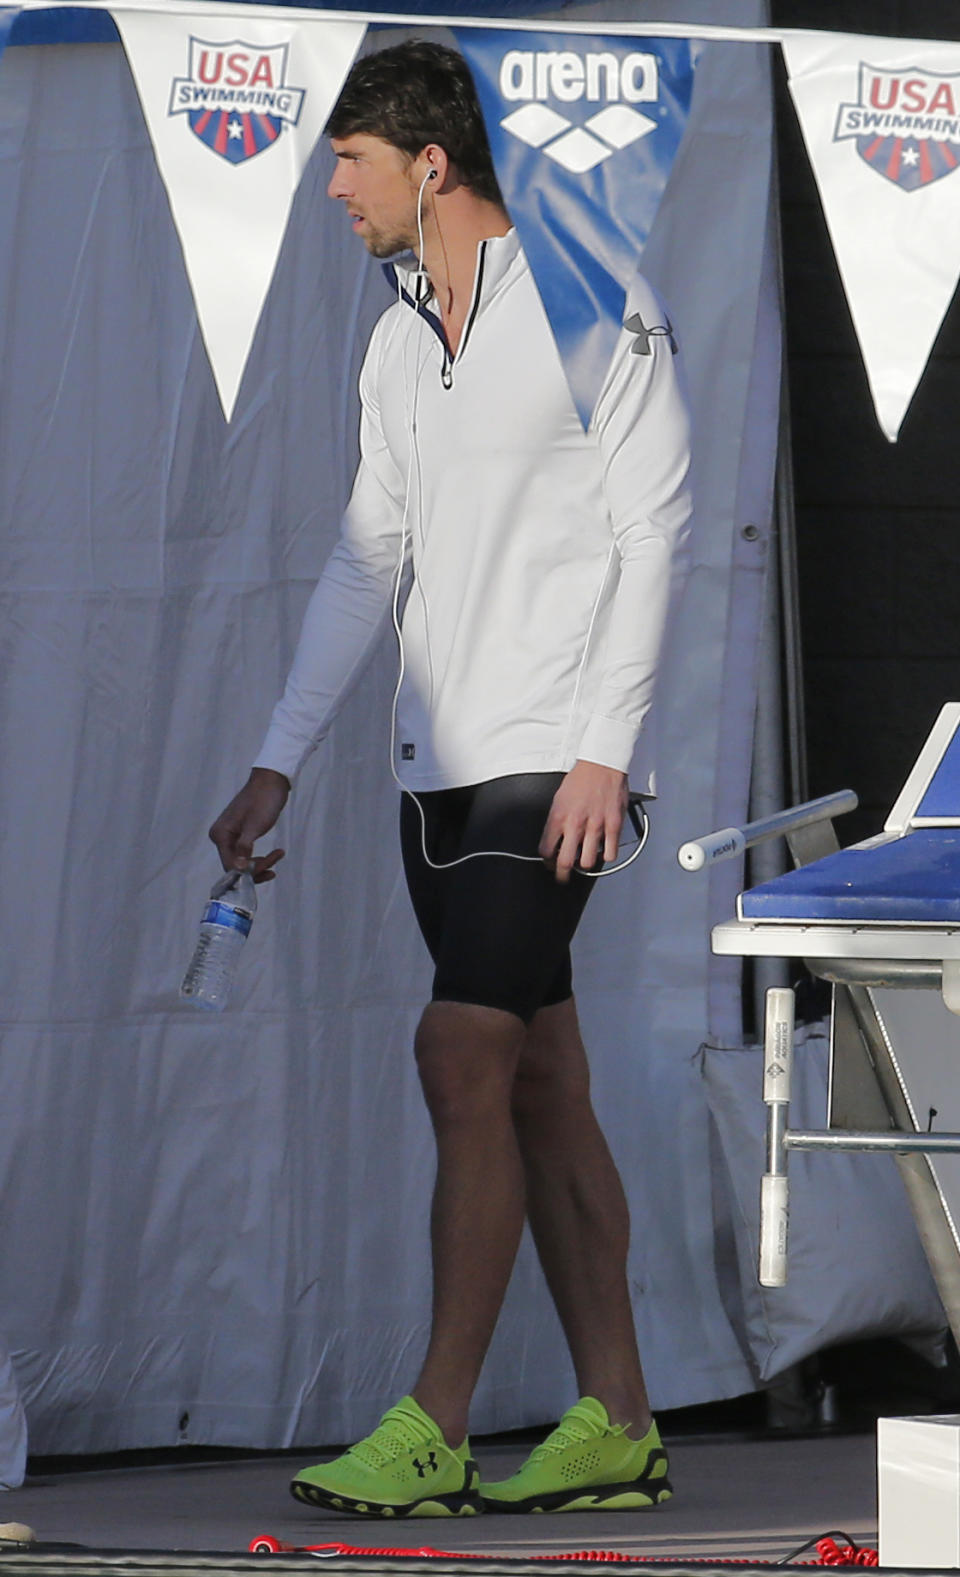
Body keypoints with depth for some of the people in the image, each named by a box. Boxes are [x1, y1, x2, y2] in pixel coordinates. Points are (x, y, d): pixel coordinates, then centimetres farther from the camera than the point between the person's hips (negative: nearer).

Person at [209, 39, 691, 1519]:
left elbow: (653, 532, -8)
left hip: (552, 761, -7)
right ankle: (617, 1424, 10)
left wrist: (604, 749, -14)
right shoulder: (399, 343, 16)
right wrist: (279, 763, 13)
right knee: (542, 1087, 6)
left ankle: (433, 1430, -14)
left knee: (464, 1058, -14)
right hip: (439, 766, 7)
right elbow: (366, 562, 18)